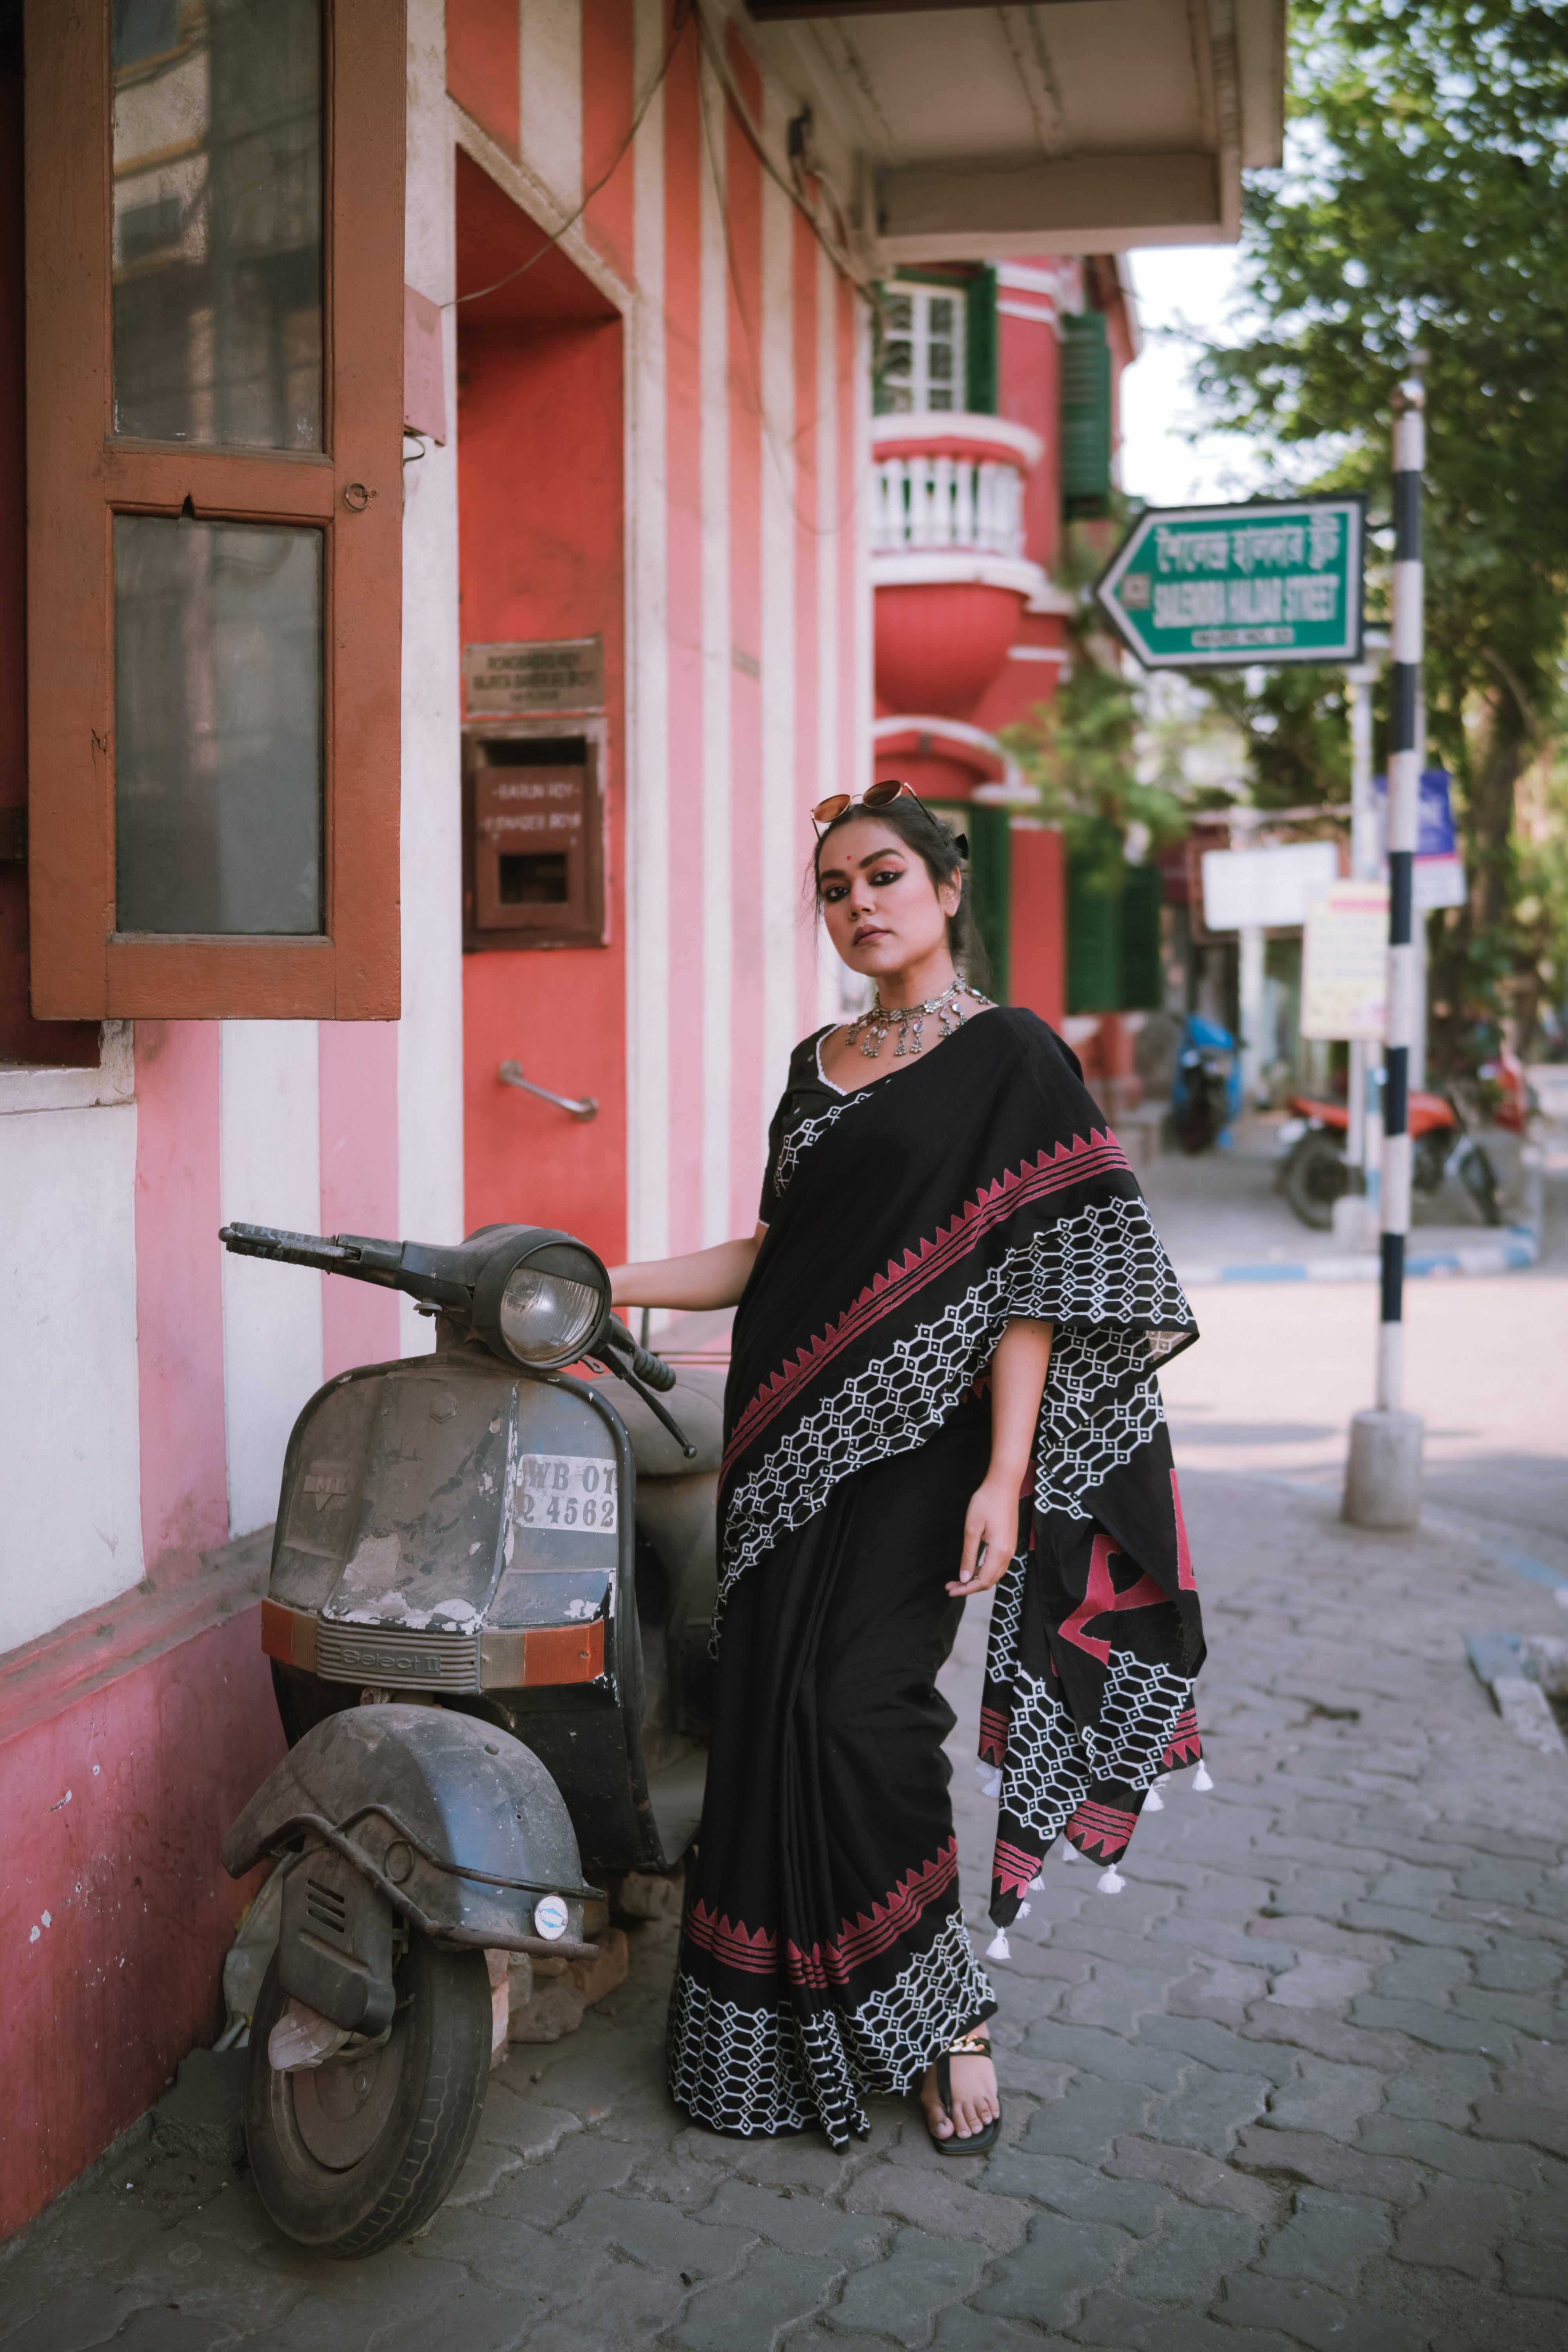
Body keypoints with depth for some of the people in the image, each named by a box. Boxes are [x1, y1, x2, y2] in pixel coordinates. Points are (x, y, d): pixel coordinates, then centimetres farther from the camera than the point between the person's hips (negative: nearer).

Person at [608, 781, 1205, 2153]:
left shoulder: (1011, 1055, -3)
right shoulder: (819, 1065, 16)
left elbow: (1033, 1278, -10)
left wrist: (1004, 1475, -19)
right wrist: (599, 1284, 8)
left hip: (916, 1436, -6)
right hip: (794, 1444, 6)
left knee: (860, 1714, -12)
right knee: (776, 1722, 5)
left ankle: (943, 2012, 8)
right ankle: (796, 2034, 20)